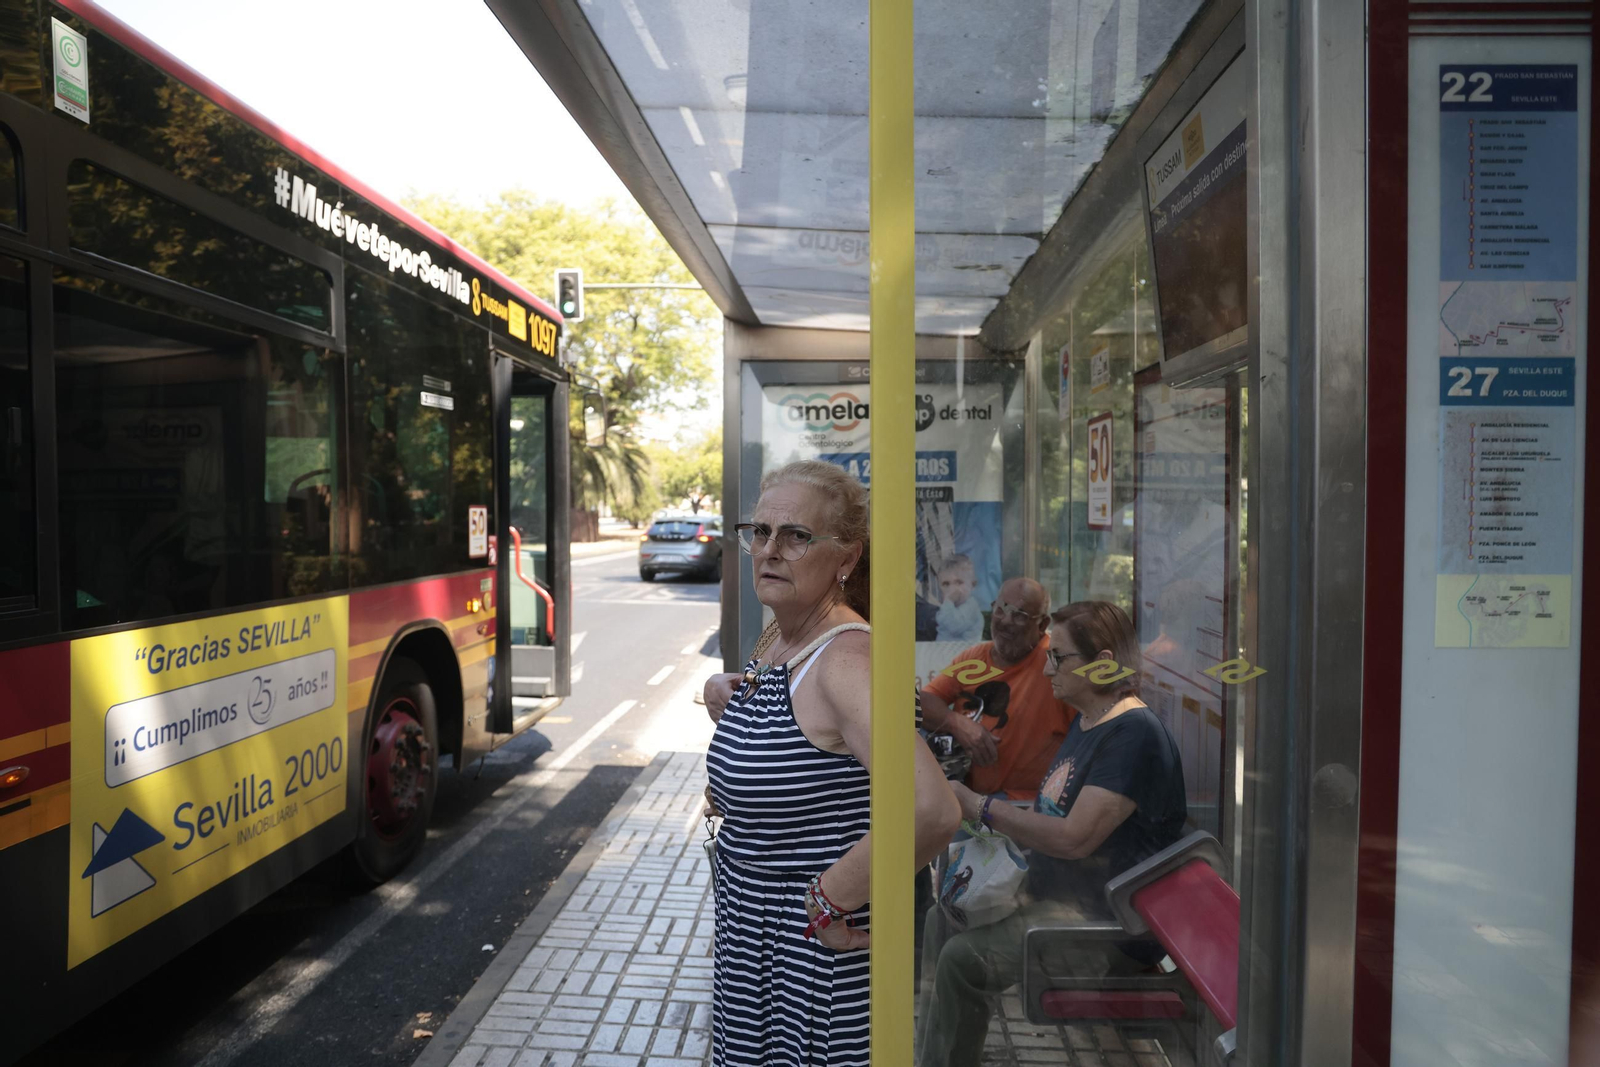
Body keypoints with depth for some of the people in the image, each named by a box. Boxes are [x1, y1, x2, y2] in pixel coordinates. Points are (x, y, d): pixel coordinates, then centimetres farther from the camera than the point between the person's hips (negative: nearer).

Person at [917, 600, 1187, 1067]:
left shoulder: (1134, 734, -21)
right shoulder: (1085, 722, 12)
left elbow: (1074, 837, -26)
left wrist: (981, 807, -20)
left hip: (1110, 925, -10)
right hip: (1058, 894, 10)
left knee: (962, 958, -23)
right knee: (942, 921, 12)